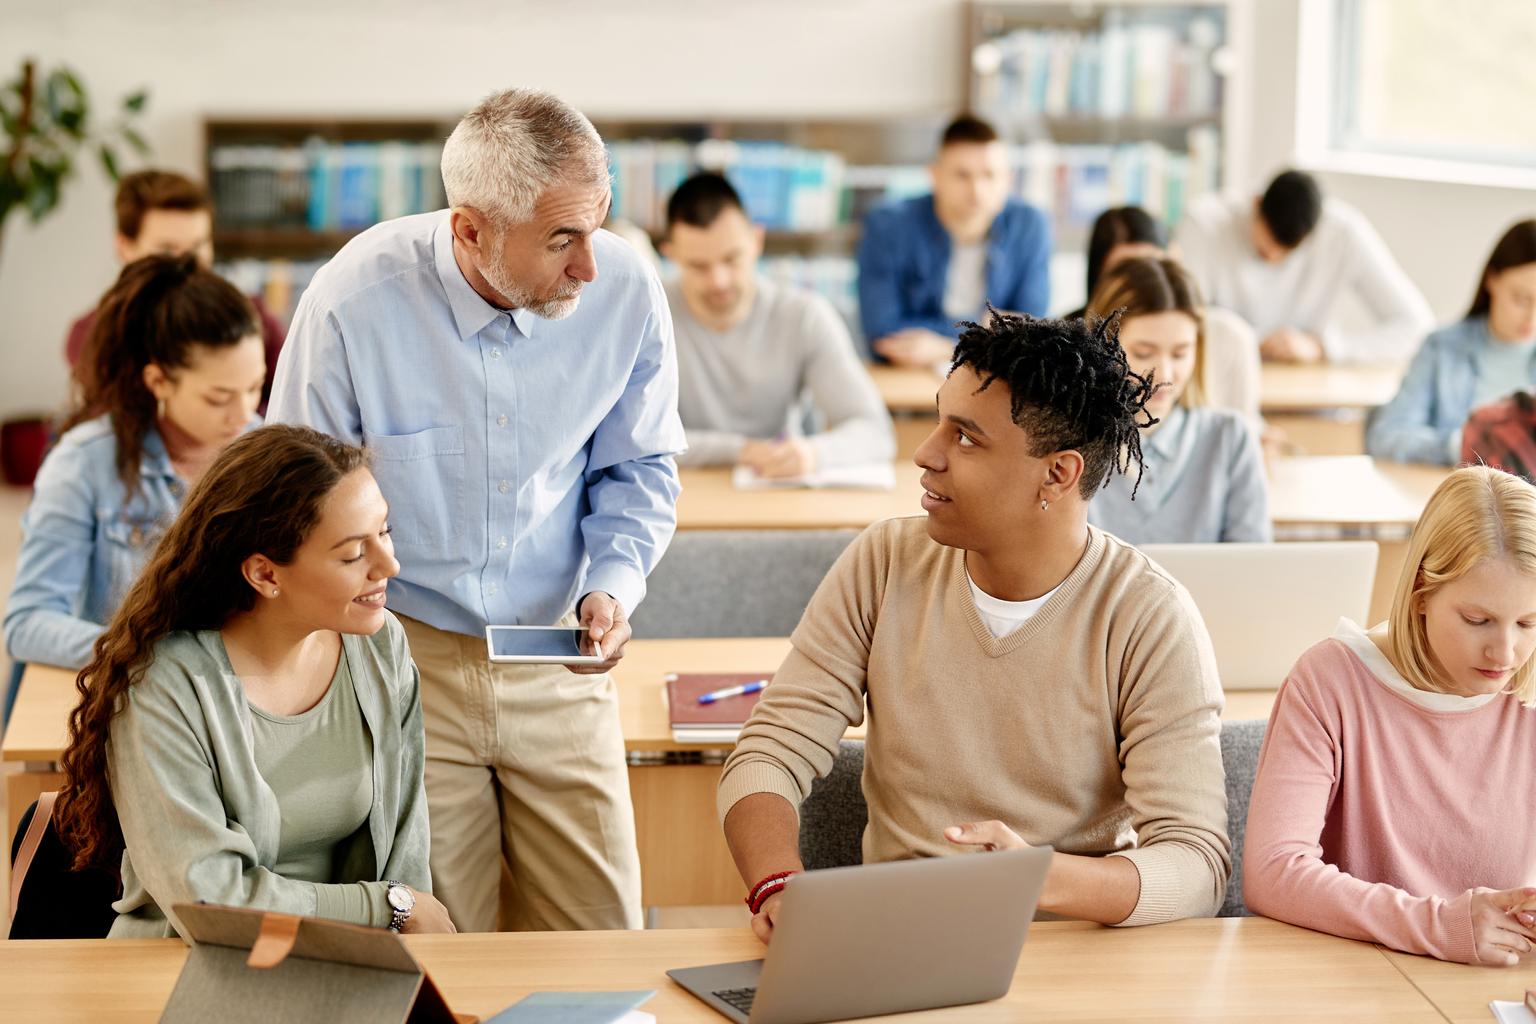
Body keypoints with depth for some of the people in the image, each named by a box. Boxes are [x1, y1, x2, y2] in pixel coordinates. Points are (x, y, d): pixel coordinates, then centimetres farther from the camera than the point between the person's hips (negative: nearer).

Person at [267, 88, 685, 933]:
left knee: (600, 944, 5)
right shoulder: (354, 302, -17)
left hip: (557, 664, 3)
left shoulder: (626, 291, -10)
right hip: (403, 657, -2)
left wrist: (614, 585, -10)